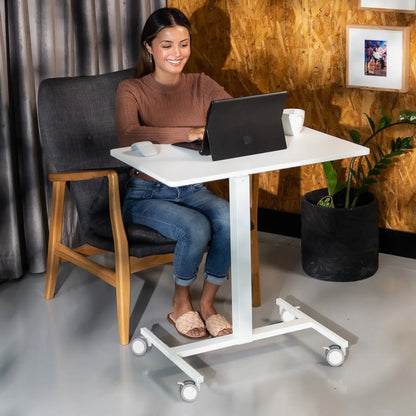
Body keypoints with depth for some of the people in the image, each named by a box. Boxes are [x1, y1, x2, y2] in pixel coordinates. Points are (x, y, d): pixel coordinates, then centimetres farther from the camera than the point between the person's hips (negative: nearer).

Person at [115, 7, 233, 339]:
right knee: (196, 227, -31)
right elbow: (128, 135, -29)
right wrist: (189, 133, -37)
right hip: (146, 193, -4)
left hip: (192, 190, 4)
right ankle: (181, 303, -2)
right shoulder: (132, 90, -8)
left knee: (229, 219, -27)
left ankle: (207, 303, -7)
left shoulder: (200, 85, 5)